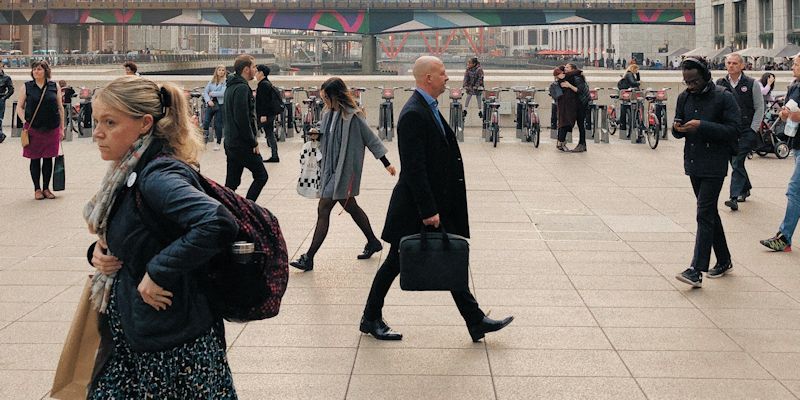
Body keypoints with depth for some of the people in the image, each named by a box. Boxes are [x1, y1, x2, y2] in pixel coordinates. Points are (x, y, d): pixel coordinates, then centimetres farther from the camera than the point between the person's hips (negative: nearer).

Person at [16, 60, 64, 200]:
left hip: (51, 129, 1)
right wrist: (24, 121, -9)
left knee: (48, 159, 6)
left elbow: (60, 108, 8)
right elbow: (20, 107, 6)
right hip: (33, 128, -1)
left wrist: (62, 128, 5)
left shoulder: (55, 87, 5)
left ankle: (46, 188, 17)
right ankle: (37, 189, 14)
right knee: (35, 159, 4)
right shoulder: (26, 87, 3)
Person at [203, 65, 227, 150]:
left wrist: (212, 93, -7)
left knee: (217, 124, 1)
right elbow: (205, 92, 7)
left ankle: (218, 143, 13)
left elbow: (223, 93, -16)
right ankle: (205, 138, 5)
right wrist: (208, 100, -10)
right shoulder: (212, 81, 11)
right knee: (206, 122, -6)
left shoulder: (226, 82, -4)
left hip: (220, 105, -4)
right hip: (211, 104, 4)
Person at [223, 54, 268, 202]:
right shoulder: (242, 88, -16)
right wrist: (253, 143, -15)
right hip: (242, 145, -9)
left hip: (230, 143, 10)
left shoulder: (231, 87, 15)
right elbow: (243, 119, -23)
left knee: (232, 181, 12)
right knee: (261, 176, 0)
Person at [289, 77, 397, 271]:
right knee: (350, 206, 19)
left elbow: (371, 139, -9)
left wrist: (386, 163, -5)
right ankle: (373, 242, 36)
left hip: (344, 170, -8)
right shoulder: (329, 114, 7)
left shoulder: (353, 116, -16)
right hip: (331, 168, 8)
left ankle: (309, 258, -7)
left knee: (323, 209, -10)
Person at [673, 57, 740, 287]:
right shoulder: (684, 98, 8)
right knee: (710, 213, 15)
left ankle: (696, 271, -15)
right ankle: (724, 261, 28)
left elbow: (733, 130, -15)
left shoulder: (723, 98, -10)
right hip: (693, 164, 7)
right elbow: (678, 131, 15)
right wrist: (677, 128, -10)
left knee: (704, 214, -12)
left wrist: (702, 126, -24)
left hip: (714, 166, -7)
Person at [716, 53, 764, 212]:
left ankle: (734, 197, -17)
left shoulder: (752, 84, -3)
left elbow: (759, 108, 0)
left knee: (737, 162, -14)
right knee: (735, 162, 13)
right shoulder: (720, 84, 5)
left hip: (747, 131, -4)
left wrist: (753, 130, -7)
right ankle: (745, 188, 35)